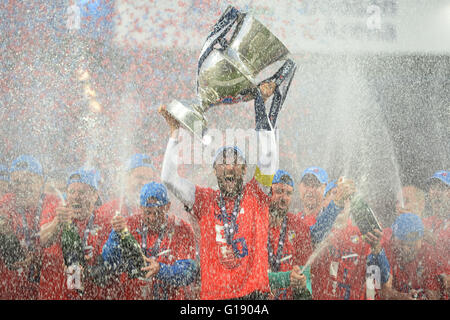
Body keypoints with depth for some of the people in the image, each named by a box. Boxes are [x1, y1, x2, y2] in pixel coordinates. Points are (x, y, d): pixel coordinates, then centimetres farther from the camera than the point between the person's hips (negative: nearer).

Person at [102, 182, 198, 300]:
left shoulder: (182, 230, -2)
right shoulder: (130, 225, 2)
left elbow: (189, 272, -10)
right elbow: (112, 261, -8)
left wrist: (160, 269, -26)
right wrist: (117, 234, -23)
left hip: (173, 296, -2)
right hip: (134, 296, 2)